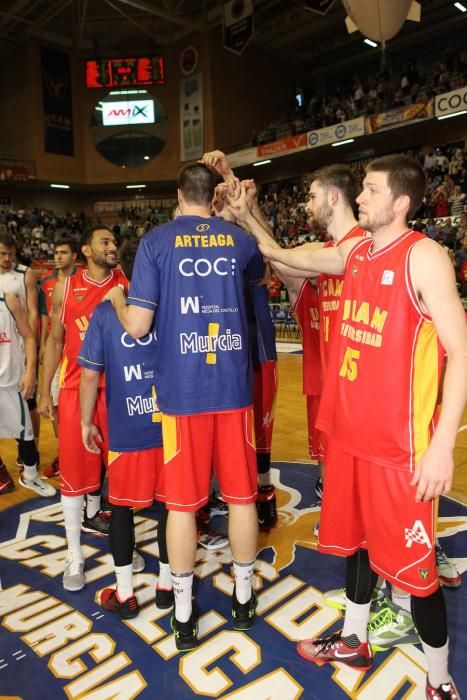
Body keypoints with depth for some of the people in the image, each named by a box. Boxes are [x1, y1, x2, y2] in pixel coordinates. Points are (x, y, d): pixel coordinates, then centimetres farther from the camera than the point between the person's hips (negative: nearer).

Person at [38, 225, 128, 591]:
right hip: (75, 388, 0)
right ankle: (75, 555, 16)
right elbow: (55, 340, 7)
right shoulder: (66, 288, 3)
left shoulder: (128, 286, 1)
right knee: (74, 466, 3)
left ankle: (93, 514, 38)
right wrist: (45, 391, 5)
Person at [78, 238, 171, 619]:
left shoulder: (106, 311, -6)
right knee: (170, 503, 15)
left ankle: (124, 594, 26)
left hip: (125, 429, -1)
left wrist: (86, 421, 8)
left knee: (121, 506, 14)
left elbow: (90, 374, -4)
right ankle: (166, 584, 30)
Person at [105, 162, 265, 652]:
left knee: (182, 503, 10)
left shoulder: (156, 241, -3)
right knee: (241, 496, 15)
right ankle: (243, 599, 33)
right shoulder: (238, 237, 5)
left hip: (182, 391, -2)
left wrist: (117, 301, 13)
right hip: (233, 387, 2)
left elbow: (137, 326, -8)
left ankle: (183, 616, 25)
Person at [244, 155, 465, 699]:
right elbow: (283, 256, 23)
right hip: (349, 431, 7)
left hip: (399, 443, -7)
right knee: (354, 537, 21)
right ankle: (353, 642, 44)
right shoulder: (353, 253, 8)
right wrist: (244, 214, 17)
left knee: (412, 561, 6)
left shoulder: (423, 257, -12)